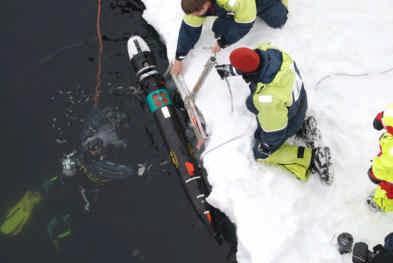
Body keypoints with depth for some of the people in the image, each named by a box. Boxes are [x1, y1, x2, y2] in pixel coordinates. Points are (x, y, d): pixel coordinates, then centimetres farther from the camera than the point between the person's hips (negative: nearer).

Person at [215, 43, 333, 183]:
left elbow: (273, 129, -28)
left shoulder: (267, 98, -47)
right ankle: (302, 128, 24)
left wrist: (265, 145, -9)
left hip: (287, 122, -7)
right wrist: (230, 69, 3)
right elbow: (252, 62, -3)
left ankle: (312, 158, 8)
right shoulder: (268, 51, -30)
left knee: (262, 153, 18)